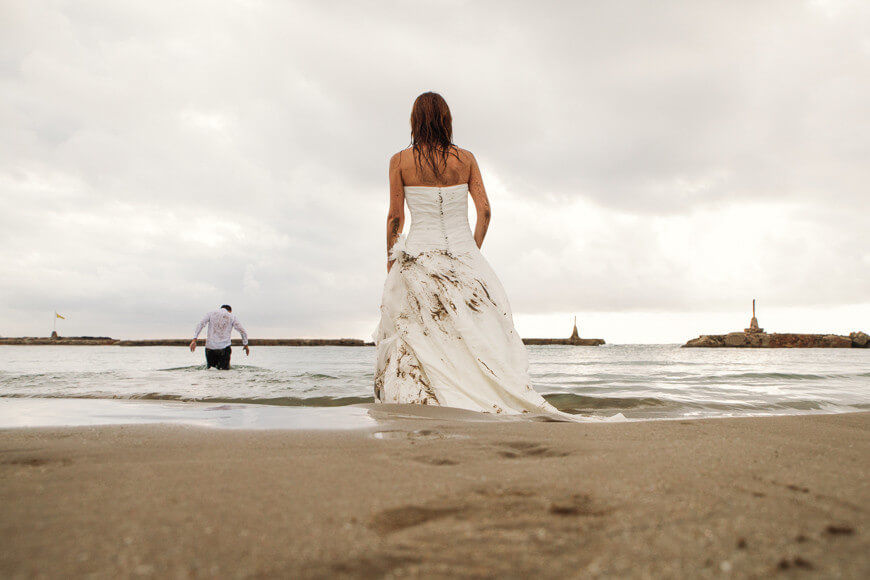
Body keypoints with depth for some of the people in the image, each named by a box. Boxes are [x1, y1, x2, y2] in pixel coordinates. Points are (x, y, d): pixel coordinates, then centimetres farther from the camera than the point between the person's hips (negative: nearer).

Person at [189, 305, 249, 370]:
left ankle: (208, 366, -12)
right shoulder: (232, 316, 7)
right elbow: (243, 331, 8)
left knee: (209, 367, 17)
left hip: (210, 347, 2)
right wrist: (245, 345, 20)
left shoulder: (211, 313, 11)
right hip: (224, 347, -2)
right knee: (225, 369, 6)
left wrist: (194, 340, -6)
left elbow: (200, 324, -2)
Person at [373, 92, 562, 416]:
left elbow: (395, 218, -1)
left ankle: (417, 401, 1)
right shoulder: (466, 159, 4)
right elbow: (485, 211, 1)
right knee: (475, 335, 6)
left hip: (419, 255, -1)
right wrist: (472, 254, 12)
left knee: (414, 338, 5)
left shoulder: (400, 161, -1)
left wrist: (391, 261, 9)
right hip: (462, 253, 2)